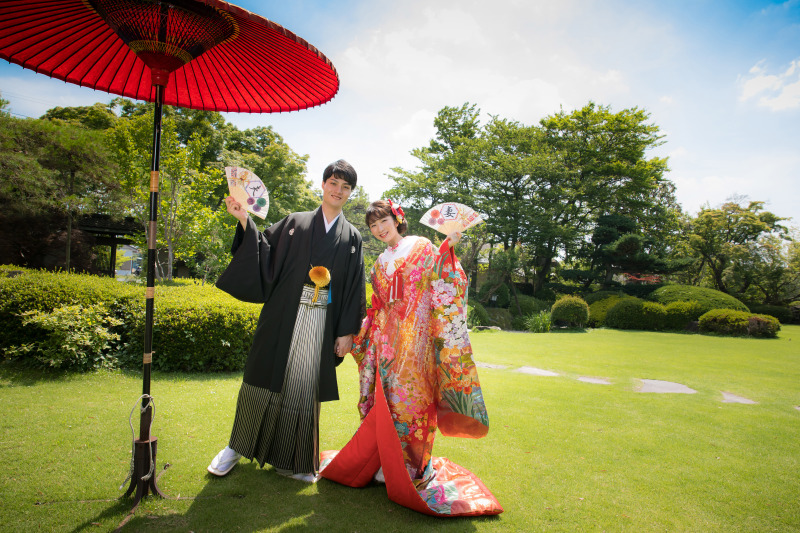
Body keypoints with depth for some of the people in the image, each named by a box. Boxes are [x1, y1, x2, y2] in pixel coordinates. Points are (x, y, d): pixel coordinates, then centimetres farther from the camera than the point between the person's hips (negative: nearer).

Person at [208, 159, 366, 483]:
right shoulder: (295, 223, 9)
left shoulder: (351, 237, 9)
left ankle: (292, 460, 22)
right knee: (264, 378, 6)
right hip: (283, 315, 0)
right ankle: (239, 446, 26)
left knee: (303, 386, 5)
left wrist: (347, 332, 0)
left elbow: (355, 289, 6)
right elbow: (265, 255, 4)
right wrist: (245, 220, -7)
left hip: (320, 322, 0)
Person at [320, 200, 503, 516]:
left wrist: (447, 249, -20)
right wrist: (361, 332, 17)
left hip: (414, 336, -5)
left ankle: (412, 466, 9)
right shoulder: (381, 263, 19)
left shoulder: (421, 247, 2)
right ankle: (389, 463, 18)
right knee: (386, 398, 5)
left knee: (409, 397, -4)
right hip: (387, 337, 5)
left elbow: (441, 287, -8)